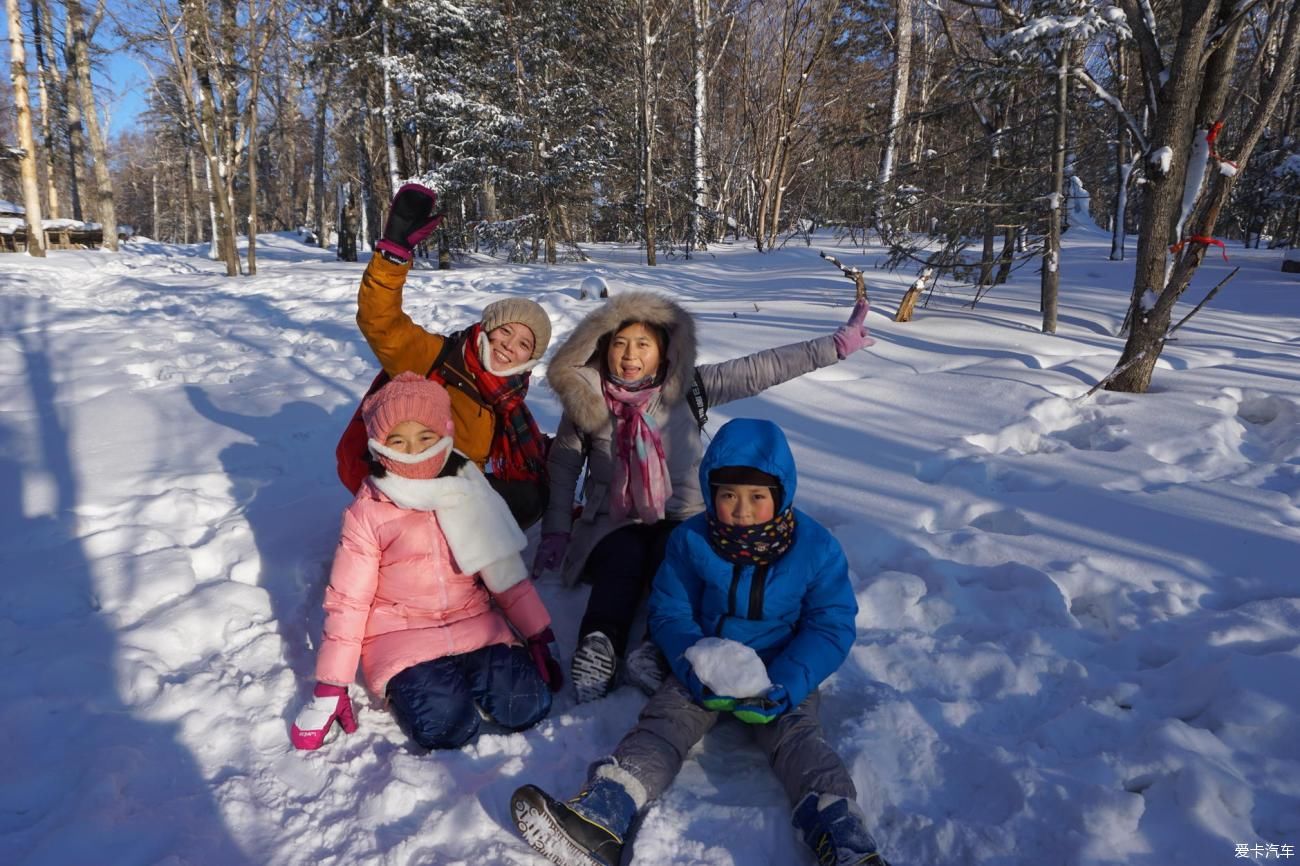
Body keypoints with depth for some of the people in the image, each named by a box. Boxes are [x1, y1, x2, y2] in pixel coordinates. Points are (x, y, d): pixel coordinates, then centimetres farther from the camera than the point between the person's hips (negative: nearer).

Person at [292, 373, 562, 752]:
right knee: (443, 726, -25)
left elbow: (506, 573, 6)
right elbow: (347, 601, -3)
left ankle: (465, 674, 10)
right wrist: (331, 686, -3)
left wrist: (540, 637, 4)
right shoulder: (366, 513, -6)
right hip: (401, 632, -2)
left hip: (474, 622, 3)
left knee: (527, 707, -16)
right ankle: (407, 681, 6)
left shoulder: (470, 495, 2)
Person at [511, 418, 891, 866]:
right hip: (708, 670, 1)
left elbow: (832, 627, -9)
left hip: (784, 674, -1)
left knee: (796, 734, -27)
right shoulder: (690, 540, -7)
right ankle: (599, 817, -34)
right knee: (663, 721, -20)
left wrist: (782, 688, -23)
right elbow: (669, 613, -1)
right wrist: (699, 670, -20)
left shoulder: (816, 547, -11)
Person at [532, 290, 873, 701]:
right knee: (622, 562, -31)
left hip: (681, 518, 0)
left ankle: (665, 651, -44)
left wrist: (835, 345, -13)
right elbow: (562, 466, 5)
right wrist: (555, 531, -1)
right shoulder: (584, 397, -3)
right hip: (614, 524, 0)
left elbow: (760, 370, -9)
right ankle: (599, 646, -43)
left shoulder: (686, 386, -5)